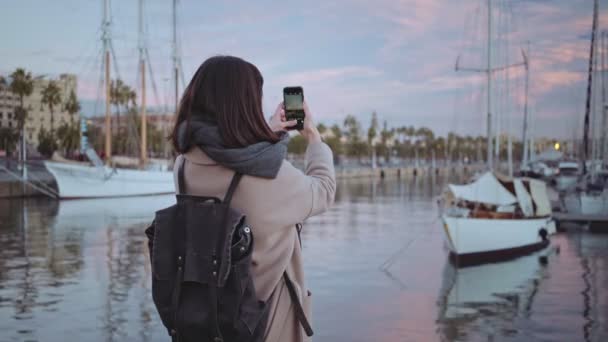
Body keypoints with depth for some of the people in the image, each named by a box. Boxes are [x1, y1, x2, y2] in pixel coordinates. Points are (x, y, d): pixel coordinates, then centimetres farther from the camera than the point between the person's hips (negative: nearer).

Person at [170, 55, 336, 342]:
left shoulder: (185, 164, -12)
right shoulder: (273, 175, -27)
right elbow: (323, 193, -6)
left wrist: (268, 132, 15)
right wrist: (314, 137, 8)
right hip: (268, 312, -5)